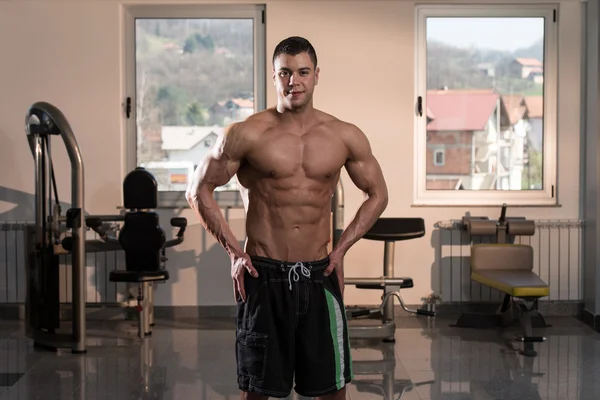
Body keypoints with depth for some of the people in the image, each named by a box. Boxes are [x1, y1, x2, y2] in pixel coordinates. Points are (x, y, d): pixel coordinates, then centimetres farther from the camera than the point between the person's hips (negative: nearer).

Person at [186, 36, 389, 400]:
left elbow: (378, 195, 13)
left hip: (319, 274, 2)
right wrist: (233, 250, -3)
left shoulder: (346, 137, 1)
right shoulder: (247, 135, -5)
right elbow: (199, 190, 2)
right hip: (263, 275, -2)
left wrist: (341, 248, 5)